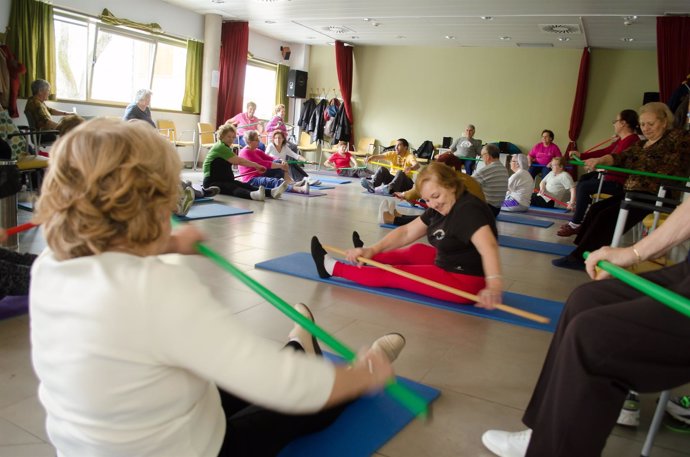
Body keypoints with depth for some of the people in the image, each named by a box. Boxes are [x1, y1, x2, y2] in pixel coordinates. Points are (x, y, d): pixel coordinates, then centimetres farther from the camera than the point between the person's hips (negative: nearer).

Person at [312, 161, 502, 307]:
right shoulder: (440, 208, 4)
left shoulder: (469, 210, -24)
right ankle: (366, 256, 51)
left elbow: (489, 246, -41)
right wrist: (372, 250, -7)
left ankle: (332, 267, 13)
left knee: (390, 275, -2)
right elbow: (406, 232, 4)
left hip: (464, 282, -8)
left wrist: (494, 284, -59)